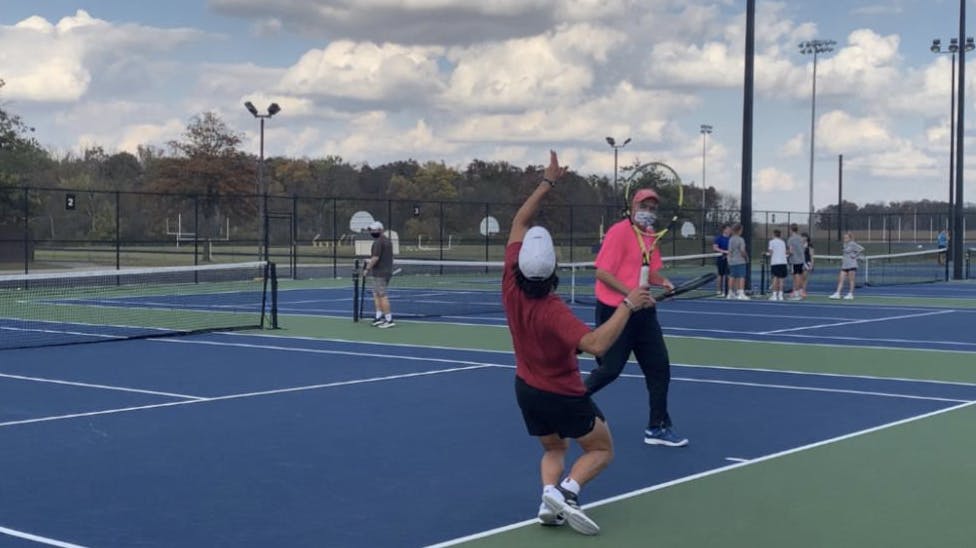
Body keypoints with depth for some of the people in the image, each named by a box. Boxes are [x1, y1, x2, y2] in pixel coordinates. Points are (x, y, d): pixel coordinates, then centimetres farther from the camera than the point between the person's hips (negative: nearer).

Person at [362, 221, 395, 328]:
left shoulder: (378, 242, -16)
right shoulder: (388, 241, 14)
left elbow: (375, 257, -22)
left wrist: (367, 268, -14)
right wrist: (370, 262, 20)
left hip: (379, 273, -10)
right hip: (388, 271, 10)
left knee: (382, 296, -7)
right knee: (376, 295, 16)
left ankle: (389, 319, -7)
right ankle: (379, 317, 16)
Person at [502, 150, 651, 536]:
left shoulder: (511, 286, -16)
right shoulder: (553, 311, -32)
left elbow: (519, 223, -8)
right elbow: (596, 345, -46)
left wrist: (548, 183, -8)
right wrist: (627, 305, -42)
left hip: (527, 390, 6)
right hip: (563, 396, -6)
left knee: (554, 449, 27)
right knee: (601, 450, 14)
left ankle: (549, 495, -3)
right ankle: (566, 490, -14)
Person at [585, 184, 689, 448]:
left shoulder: (651, 237, 10)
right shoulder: (619, 232, -15)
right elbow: (602, 273, -19)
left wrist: (662, 281, -3)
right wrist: (631, 293, -26)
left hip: (642, 311, 8)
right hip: (614, 311, -8)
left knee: (659, 367, 5)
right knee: (610, 369, -2)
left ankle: (658, 427, 13)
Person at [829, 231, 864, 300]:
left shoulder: (853, 244, -9)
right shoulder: (845, 245, 15)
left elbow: (862, 249, -17)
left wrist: (855, 256, -13)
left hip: (852, 265, -8)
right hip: (844, 265, 8)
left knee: (851, 280, 0)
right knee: (840, 279, 1)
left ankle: (850, 294, 7)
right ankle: (837, 293, -1)